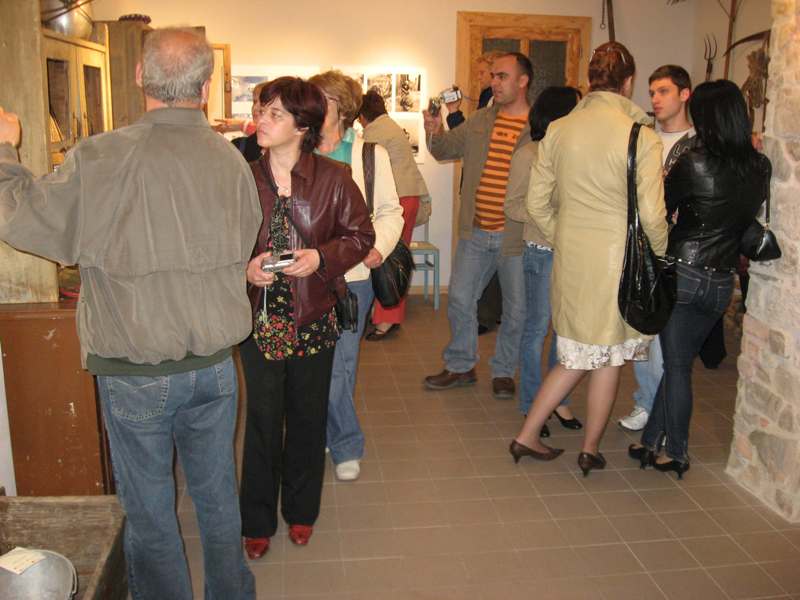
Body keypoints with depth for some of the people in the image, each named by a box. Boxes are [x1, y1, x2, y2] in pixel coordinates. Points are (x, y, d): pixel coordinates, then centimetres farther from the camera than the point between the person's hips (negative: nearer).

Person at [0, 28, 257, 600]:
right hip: (215, 367, 4)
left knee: (150, 513, 13)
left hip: (135, 375, -4)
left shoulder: (100, 160, -17)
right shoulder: (231, 160, -6)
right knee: (218, 497, 21)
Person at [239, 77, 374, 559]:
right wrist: (244, 268, -15)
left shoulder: (334, 178, -4)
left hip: (314, 319, 0)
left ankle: (301, 510, 35)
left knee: (308, 417, 14)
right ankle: (258, 520, 27)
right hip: (259, 319, 0)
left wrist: (322, 257, -15)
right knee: (263, 420, 7)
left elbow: (361, 234, 1)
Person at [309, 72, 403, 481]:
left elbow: (391, 211, 6)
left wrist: (379, 246, -12)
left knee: (338, 365, 0)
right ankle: (345, 444, 29)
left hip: (352, 275, -2)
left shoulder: (370, 155, 2)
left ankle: (344, 446, 21)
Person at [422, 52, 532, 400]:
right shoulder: (480, 121, 9)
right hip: (475, 232, 4)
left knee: (515, 310, 9)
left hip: (518, 236, -4)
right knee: (460, 299, 10)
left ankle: (504, 371, 29)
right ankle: (460, 366, 28)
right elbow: (447, 150, 17)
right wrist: (435, 133, -4)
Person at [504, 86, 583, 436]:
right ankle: (530, 405, 17)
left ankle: (559, 400, 25)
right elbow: (512, 206, -5)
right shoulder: (529, 155, -6)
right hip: (543, 252, -5)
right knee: (538, 328, 3)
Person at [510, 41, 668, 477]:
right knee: (608, 359, 13)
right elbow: (651, 216, -12)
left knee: (577, 355, 19)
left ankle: (526, 436, 22)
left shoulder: (557, 130, 0)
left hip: (570, 259, 4)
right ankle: (590, 450, 28)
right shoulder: (642, 138, -12)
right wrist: (661, 255, 7)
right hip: (619, 261, -4)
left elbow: (536, 203, 4)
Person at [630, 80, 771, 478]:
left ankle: (676, 452, 20)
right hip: (721, 282, 4)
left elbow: (661, 210, -2)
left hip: (682, 274, -4)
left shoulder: (694, 162, -14)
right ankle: (652, 442, 23)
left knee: (677, 365, 9)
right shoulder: (760, 168, 0)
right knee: (679, 362, 15)